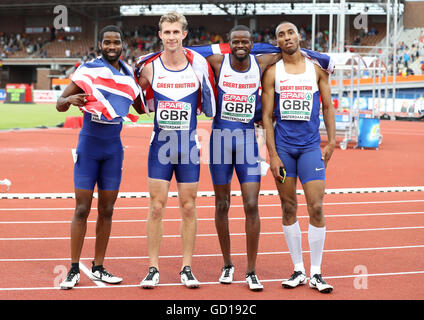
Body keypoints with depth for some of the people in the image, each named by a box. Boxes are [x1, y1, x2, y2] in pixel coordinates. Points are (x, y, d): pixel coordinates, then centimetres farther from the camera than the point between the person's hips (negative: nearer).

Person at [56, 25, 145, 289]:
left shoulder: (128, 73, 6)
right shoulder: (88, 70, -7)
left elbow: (142, 107, 21)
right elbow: (59, 105, -5)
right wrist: (70, 99, -26)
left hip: (113, 148, 4)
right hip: (88, 145, -4)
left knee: (107, 210, 7)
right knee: (82, 208, -4)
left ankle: (98, 268, 17)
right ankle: (74, 270, 4)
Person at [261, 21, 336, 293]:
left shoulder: (317, 68, 6)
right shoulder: (272, 73, 4)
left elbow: (327, 107, 9)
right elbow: (267, 115, 2)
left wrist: (331, 142, 0)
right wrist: (272, 154, -5)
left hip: (311, 146, 0)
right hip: (282, 146, 0)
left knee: (316, 207, -7)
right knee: (289, 208, 5)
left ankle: (316, 273, 3)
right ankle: (298, 270, 15)